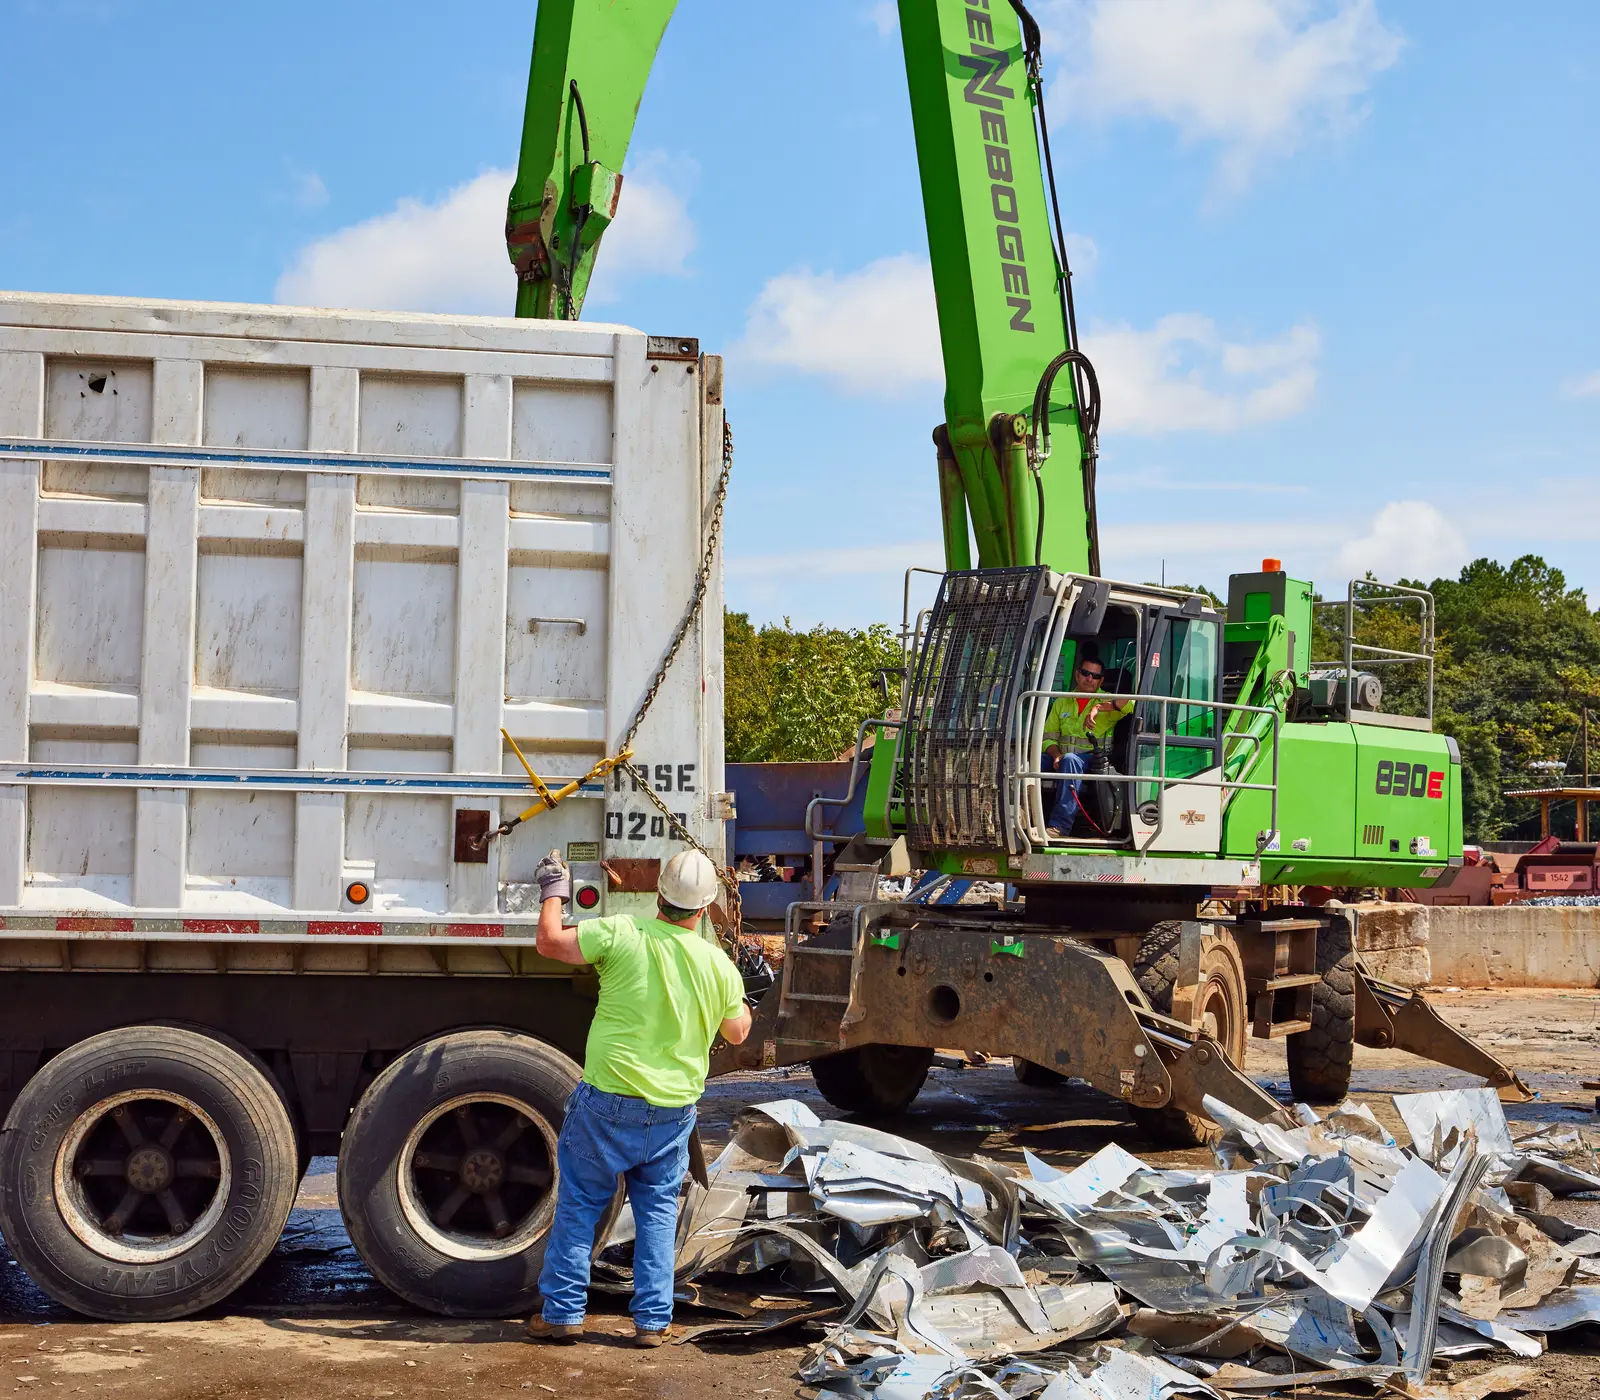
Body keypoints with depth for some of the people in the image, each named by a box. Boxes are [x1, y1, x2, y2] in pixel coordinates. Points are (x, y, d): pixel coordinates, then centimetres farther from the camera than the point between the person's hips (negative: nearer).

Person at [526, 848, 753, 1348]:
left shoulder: (623, 935, -15)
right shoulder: (719, 964, -5)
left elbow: (551, 941, -4)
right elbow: (737, 1032, 11)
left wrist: (553, 892, 12)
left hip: (608, 1104, -2)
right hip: (674, 1111, 3)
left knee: (579, 1203, 12)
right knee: (658, 1209, 15)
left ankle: (562, 1311, 16)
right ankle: (653, 1319, 14)